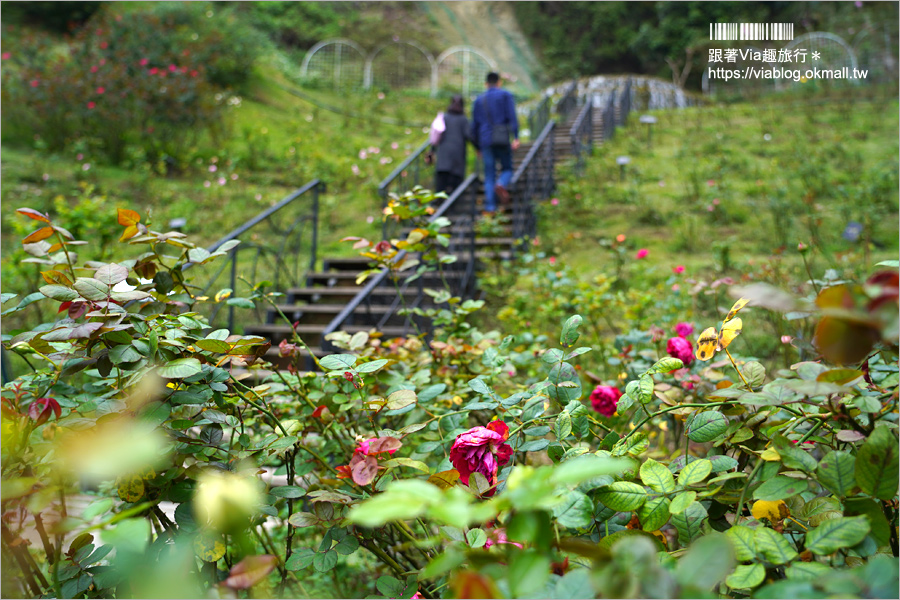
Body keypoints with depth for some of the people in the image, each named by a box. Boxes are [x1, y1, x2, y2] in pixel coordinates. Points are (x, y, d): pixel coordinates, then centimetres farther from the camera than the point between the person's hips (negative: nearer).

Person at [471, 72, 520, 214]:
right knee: (507, 168, 11)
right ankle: (502, 185, -22)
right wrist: (516, 137, -13)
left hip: (486, 141, 3)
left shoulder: (479, 100, 16)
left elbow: (475, 125, 16)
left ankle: (490, 206, -5)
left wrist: (478, 148, 22)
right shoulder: (505, 95, 6)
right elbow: (512, 117, -8)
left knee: (489, 175, 5)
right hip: (502, 139, -2)